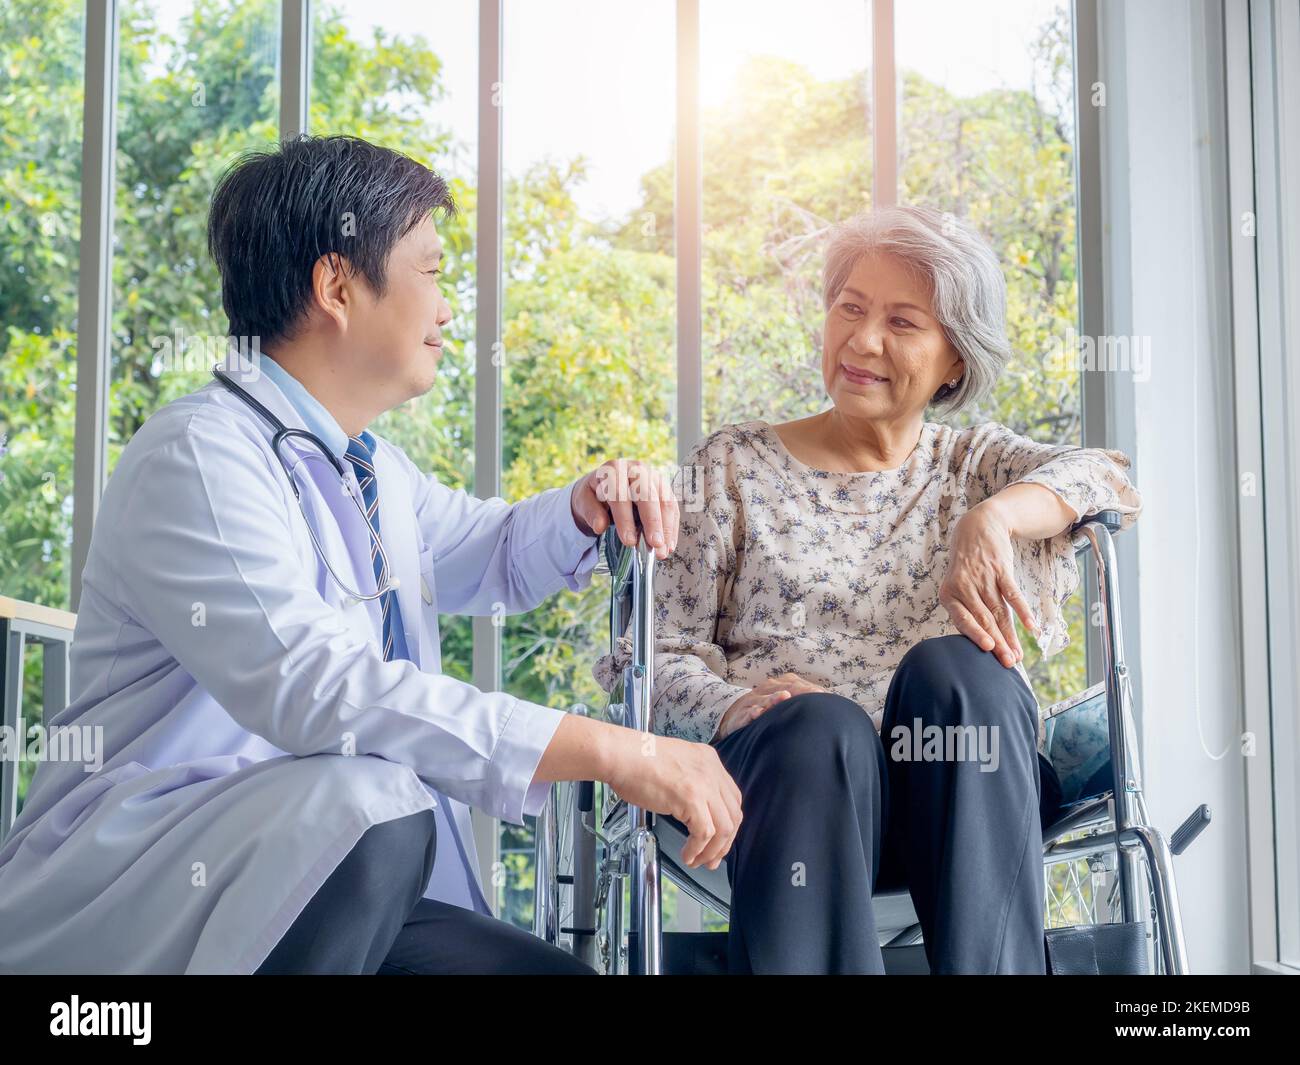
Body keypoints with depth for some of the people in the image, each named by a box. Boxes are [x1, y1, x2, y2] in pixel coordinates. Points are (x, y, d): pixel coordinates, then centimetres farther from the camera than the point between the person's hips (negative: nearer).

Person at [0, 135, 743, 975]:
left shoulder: (374, 470, 15)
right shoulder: (197, 457, -17)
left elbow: (491, 557, 34)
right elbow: (315, 686, -31)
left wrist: (584, 510, 9)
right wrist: (611, 753, -33)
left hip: (329, 885, 8)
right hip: (131, 900, -8)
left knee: (555, 968, -9)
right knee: (371, 804, -33)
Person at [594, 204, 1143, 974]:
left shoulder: (973, 464, 20)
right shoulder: (735, 467, 16)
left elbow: (1105, 478, -2)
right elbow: (653, 654, 7)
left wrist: (995, 517, -22)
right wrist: (731, 704, -15)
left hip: (955, 791, 1)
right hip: (791, 770, -1)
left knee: (952, 665, -31)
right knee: (822, 724, -35)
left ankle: (990, 966, -34)